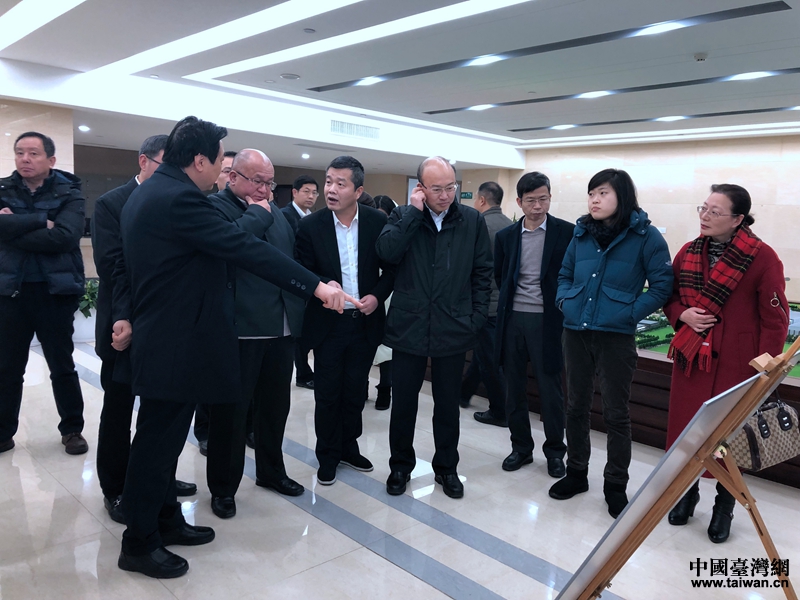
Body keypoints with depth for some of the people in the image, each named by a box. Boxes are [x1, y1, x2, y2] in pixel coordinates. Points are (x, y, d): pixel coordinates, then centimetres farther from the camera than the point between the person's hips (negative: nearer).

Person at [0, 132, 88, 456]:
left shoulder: (69, 193, -3)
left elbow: (65, 236, -20)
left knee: (62, 366, 9)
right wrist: (42, 220, -17)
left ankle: (72, 429, 24)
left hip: (55, 291, -3)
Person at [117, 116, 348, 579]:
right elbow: (247, 249, -26)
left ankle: (166, 519, 34)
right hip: (176, 344, -10)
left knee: (164, 438, 19)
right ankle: (139, 544, 19)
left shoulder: (149, 192, 12)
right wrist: (316, 285, -23)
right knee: (158, 442, 3)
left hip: (165, 337, 10)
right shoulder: (180, 198, -22)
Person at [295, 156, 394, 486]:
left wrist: (378, 295, -12)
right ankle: (328, 457, 27)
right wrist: (323, 286, -23)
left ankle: (349, 447, 35)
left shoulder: (378, 221, -5)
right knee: (327, 393, 9)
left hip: (366, 321, 1)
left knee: (355, 391, 15)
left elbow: (391, 267, 3)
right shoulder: (311, 225, -8)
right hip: (328, 323, -1)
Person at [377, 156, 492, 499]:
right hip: (408, 326, 0)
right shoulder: (403, 216, 2)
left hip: (453, 329, 0)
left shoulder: (472, 221, 2)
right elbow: (386, 252, -17)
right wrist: (414, 211, -15)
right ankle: (401, 465, 30)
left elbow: (482, 274, 5)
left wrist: (477, 317, -1)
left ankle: (446, 467, 32)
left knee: (447, 404, 14)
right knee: (403, 402, 10)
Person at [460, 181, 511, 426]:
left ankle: (499, 412, 13)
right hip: (505, 301, 7)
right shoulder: (510, 226, 4)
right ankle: (464, 392, 38)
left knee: (488, 358, 4)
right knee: (483, 351, 21)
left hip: (485, 302, -7)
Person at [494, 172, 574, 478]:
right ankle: (521, 447, 25)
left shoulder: (567, 232, -3)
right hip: (512, 319, 3)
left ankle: (555, 451, 21)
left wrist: (561, 305, -2)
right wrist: (511, 300, 11)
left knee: (550, 388, 4)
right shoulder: (505, 236, 7)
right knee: (515, 387, 10)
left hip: (547, 320, -3)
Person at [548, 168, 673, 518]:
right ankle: (576, 473, 32)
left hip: (616, 335, -4)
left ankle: (615, 486, 22)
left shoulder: (645, 235, -6)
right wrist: (564, 300, -1)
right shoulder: (581, 233, 8)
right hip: (575, 331, 5)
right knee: (576, 406, 14)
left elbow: (662, 286, -6)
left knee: (616, 413, 6)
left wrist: (630, 313, -14)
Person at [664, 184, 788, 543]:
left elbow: (775, 319, -9)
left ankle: (724, 507, 26)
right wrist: (682, 315, -6)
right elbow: (669, 295, 16)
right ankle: (687, 493, 31)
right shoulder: (689, 253, 4)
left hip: (735, 365, -4)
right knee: (685, 428, 10)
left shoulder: (762, 258, -11)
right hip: (691, 358, 4)